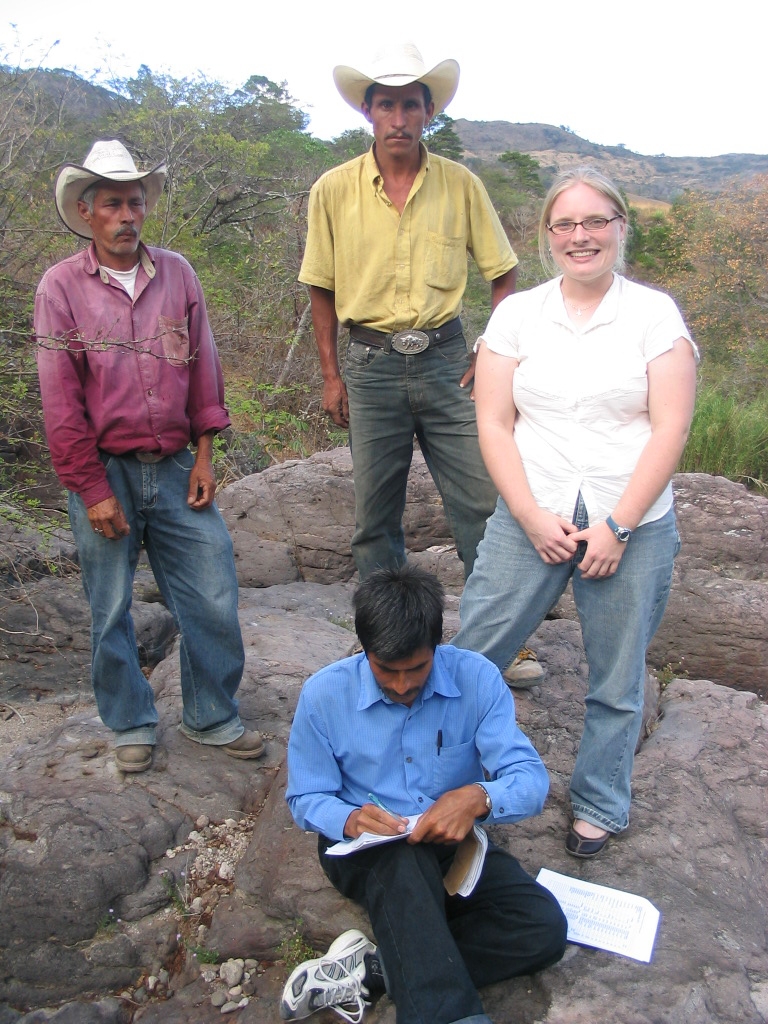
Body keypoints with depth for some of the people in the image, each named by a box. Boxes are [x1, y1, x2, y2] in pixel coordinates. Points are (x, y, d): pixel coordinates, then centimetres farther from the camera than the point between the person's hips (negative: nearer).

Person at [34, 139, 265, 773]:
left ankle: (213, 717, 24)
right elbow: (60, 400, -5)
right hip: (105, 472, -2)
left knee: (214, 597, 4)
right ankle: (131, 725, 29)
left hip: (174, 469, 3)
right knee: (111, 610, 8)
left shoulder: (176, 274, 6)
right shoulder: (62, 287, -3)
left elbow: (203, 368, 8)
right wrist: (92, 489, -8)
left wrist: (204, 455, 2)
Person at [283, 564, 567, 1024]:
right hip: (363, 848, -2)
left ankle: (368, 969, -24)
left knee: (544, 930, -23)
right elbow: (306, 798, 0)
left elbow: (532, 779, -14)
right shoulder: (324, 694, -10)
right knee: (404, 860, -39)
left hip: (453, 842, 3)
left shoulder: (477, 679, -11)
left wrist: (479, 798, -37)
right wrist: (349, 819, -24)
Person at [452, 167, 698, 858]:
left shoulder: (655, 314, 1)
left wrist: (617, 527, -12)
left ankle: (600, 807, 32)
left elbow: (670, 427, -5)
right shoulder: (517, 314, 5)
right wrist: (533, 517, -9)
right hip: (531, 520, 1)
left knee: (617, 684, 10)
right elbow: (493, 423, 1)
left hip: (633, 527, -1)